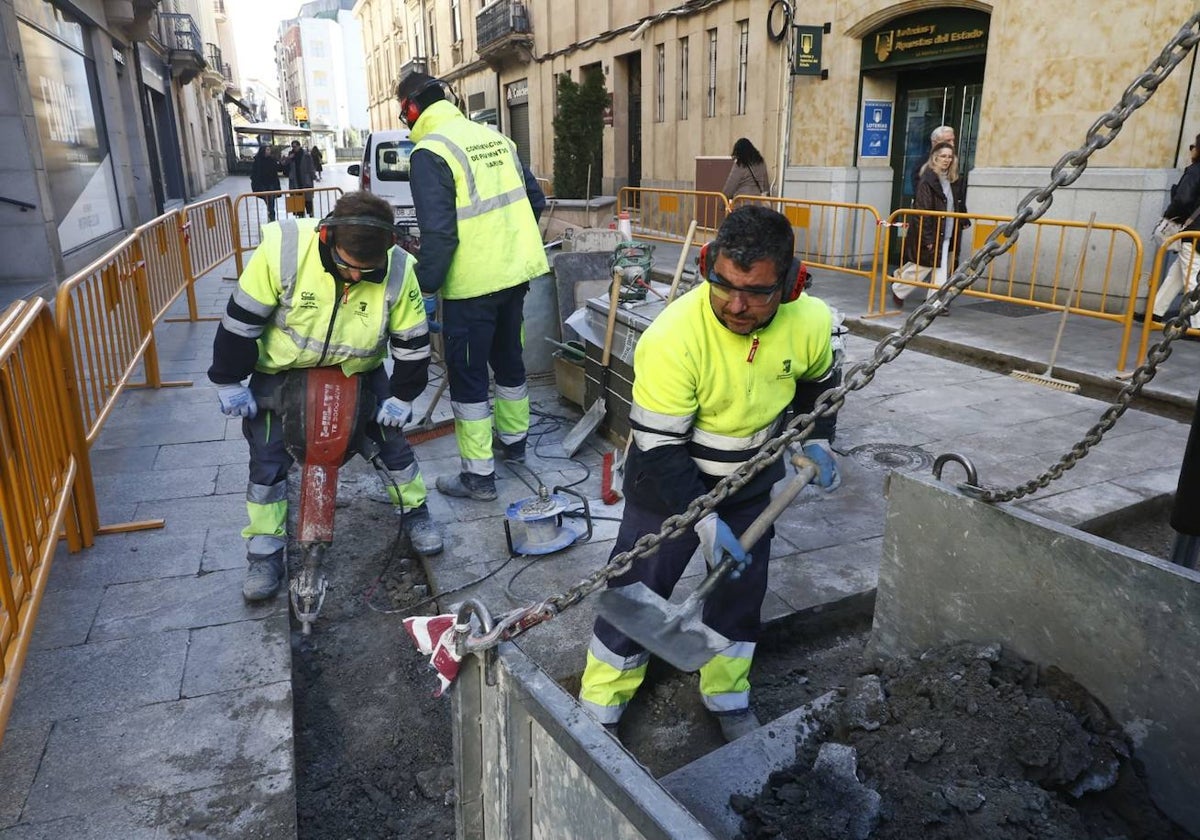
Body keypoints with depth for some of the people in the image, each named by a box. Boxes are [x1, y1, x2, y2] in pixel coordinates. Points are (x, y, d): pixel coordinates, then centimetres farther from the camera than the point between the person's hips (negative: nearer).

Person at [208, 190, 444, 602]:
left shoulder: (398, 270, -25)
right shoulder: (283, 249, -32)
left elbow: (412, 340, -11)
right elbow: (241, 319, -20)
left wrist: (402, 397, -5)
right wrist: (229, 382, -13)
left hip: (359, 366, 1)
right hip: (282, 368, -1)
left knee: (391, 434, 3)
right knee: (267, 456, -1)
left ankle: (415, 511, 26)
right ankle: (264, 552, 14)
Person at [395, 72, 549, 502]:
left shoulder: (430, 152, -13)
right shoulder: (496, 137, 8)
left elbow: (438, 233, -19)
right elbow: (535, 200, 12)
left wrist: (425, 289, -11)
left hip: (470, 284, -7)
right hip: (516, 272, 7)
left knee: (468, 377, 3)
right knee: (508, 358, 22)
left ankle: (479, 475, 10)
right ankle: (514, 440, 39)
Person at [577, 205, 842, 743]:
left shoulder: (811, 321, -18)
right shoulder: (671, 338, -34)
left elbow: (819, 382, 8)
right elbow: (658, 448, -27)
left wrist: (816, 441, 0)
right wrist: (704, 521, -25)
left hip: (753, 477, 5)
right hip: (669, 478, -4)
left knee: (740, 588, 15)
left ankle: (726, 695, 39)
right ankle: (600, 705, 24)